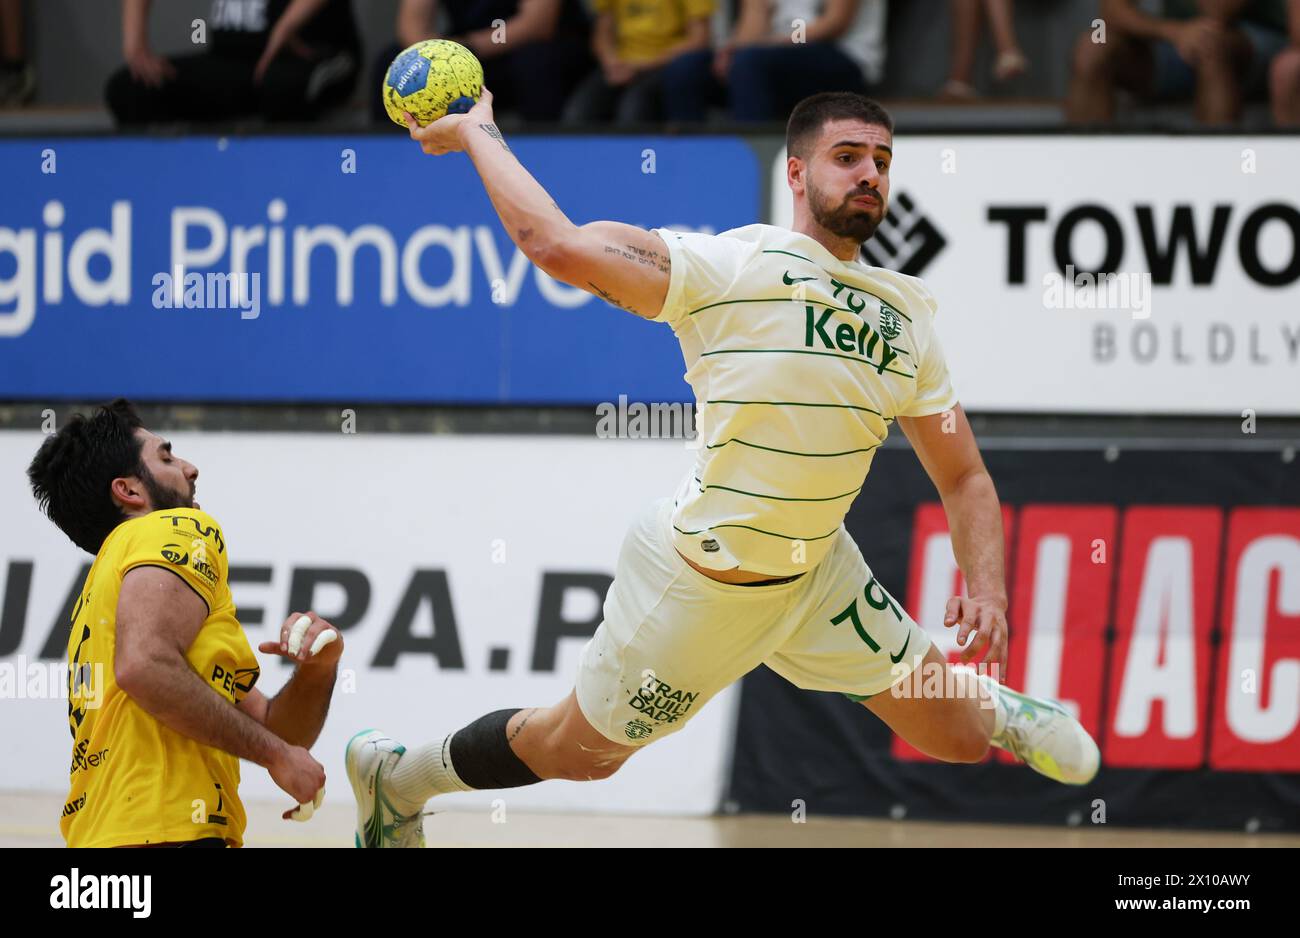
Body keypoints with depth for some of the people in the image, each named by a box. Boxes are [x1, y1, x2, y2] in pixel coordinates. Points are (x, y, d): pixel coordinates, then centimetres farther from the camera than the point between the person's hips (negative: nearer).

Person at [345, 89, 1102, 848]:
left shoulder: (907, 315, 0)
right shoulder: (736, 267, -21)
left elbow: (964, 477, 6)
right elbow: (558, 245, -31)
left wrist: (987, 587, -10)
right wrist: (479, 131, -22)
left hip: (816, 573, 6)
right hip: (697, 581, -6)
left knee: (957, 738, 12)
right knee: (582, 752, 11)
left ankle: (986, 703, 51)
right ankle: (394, 774, 37)